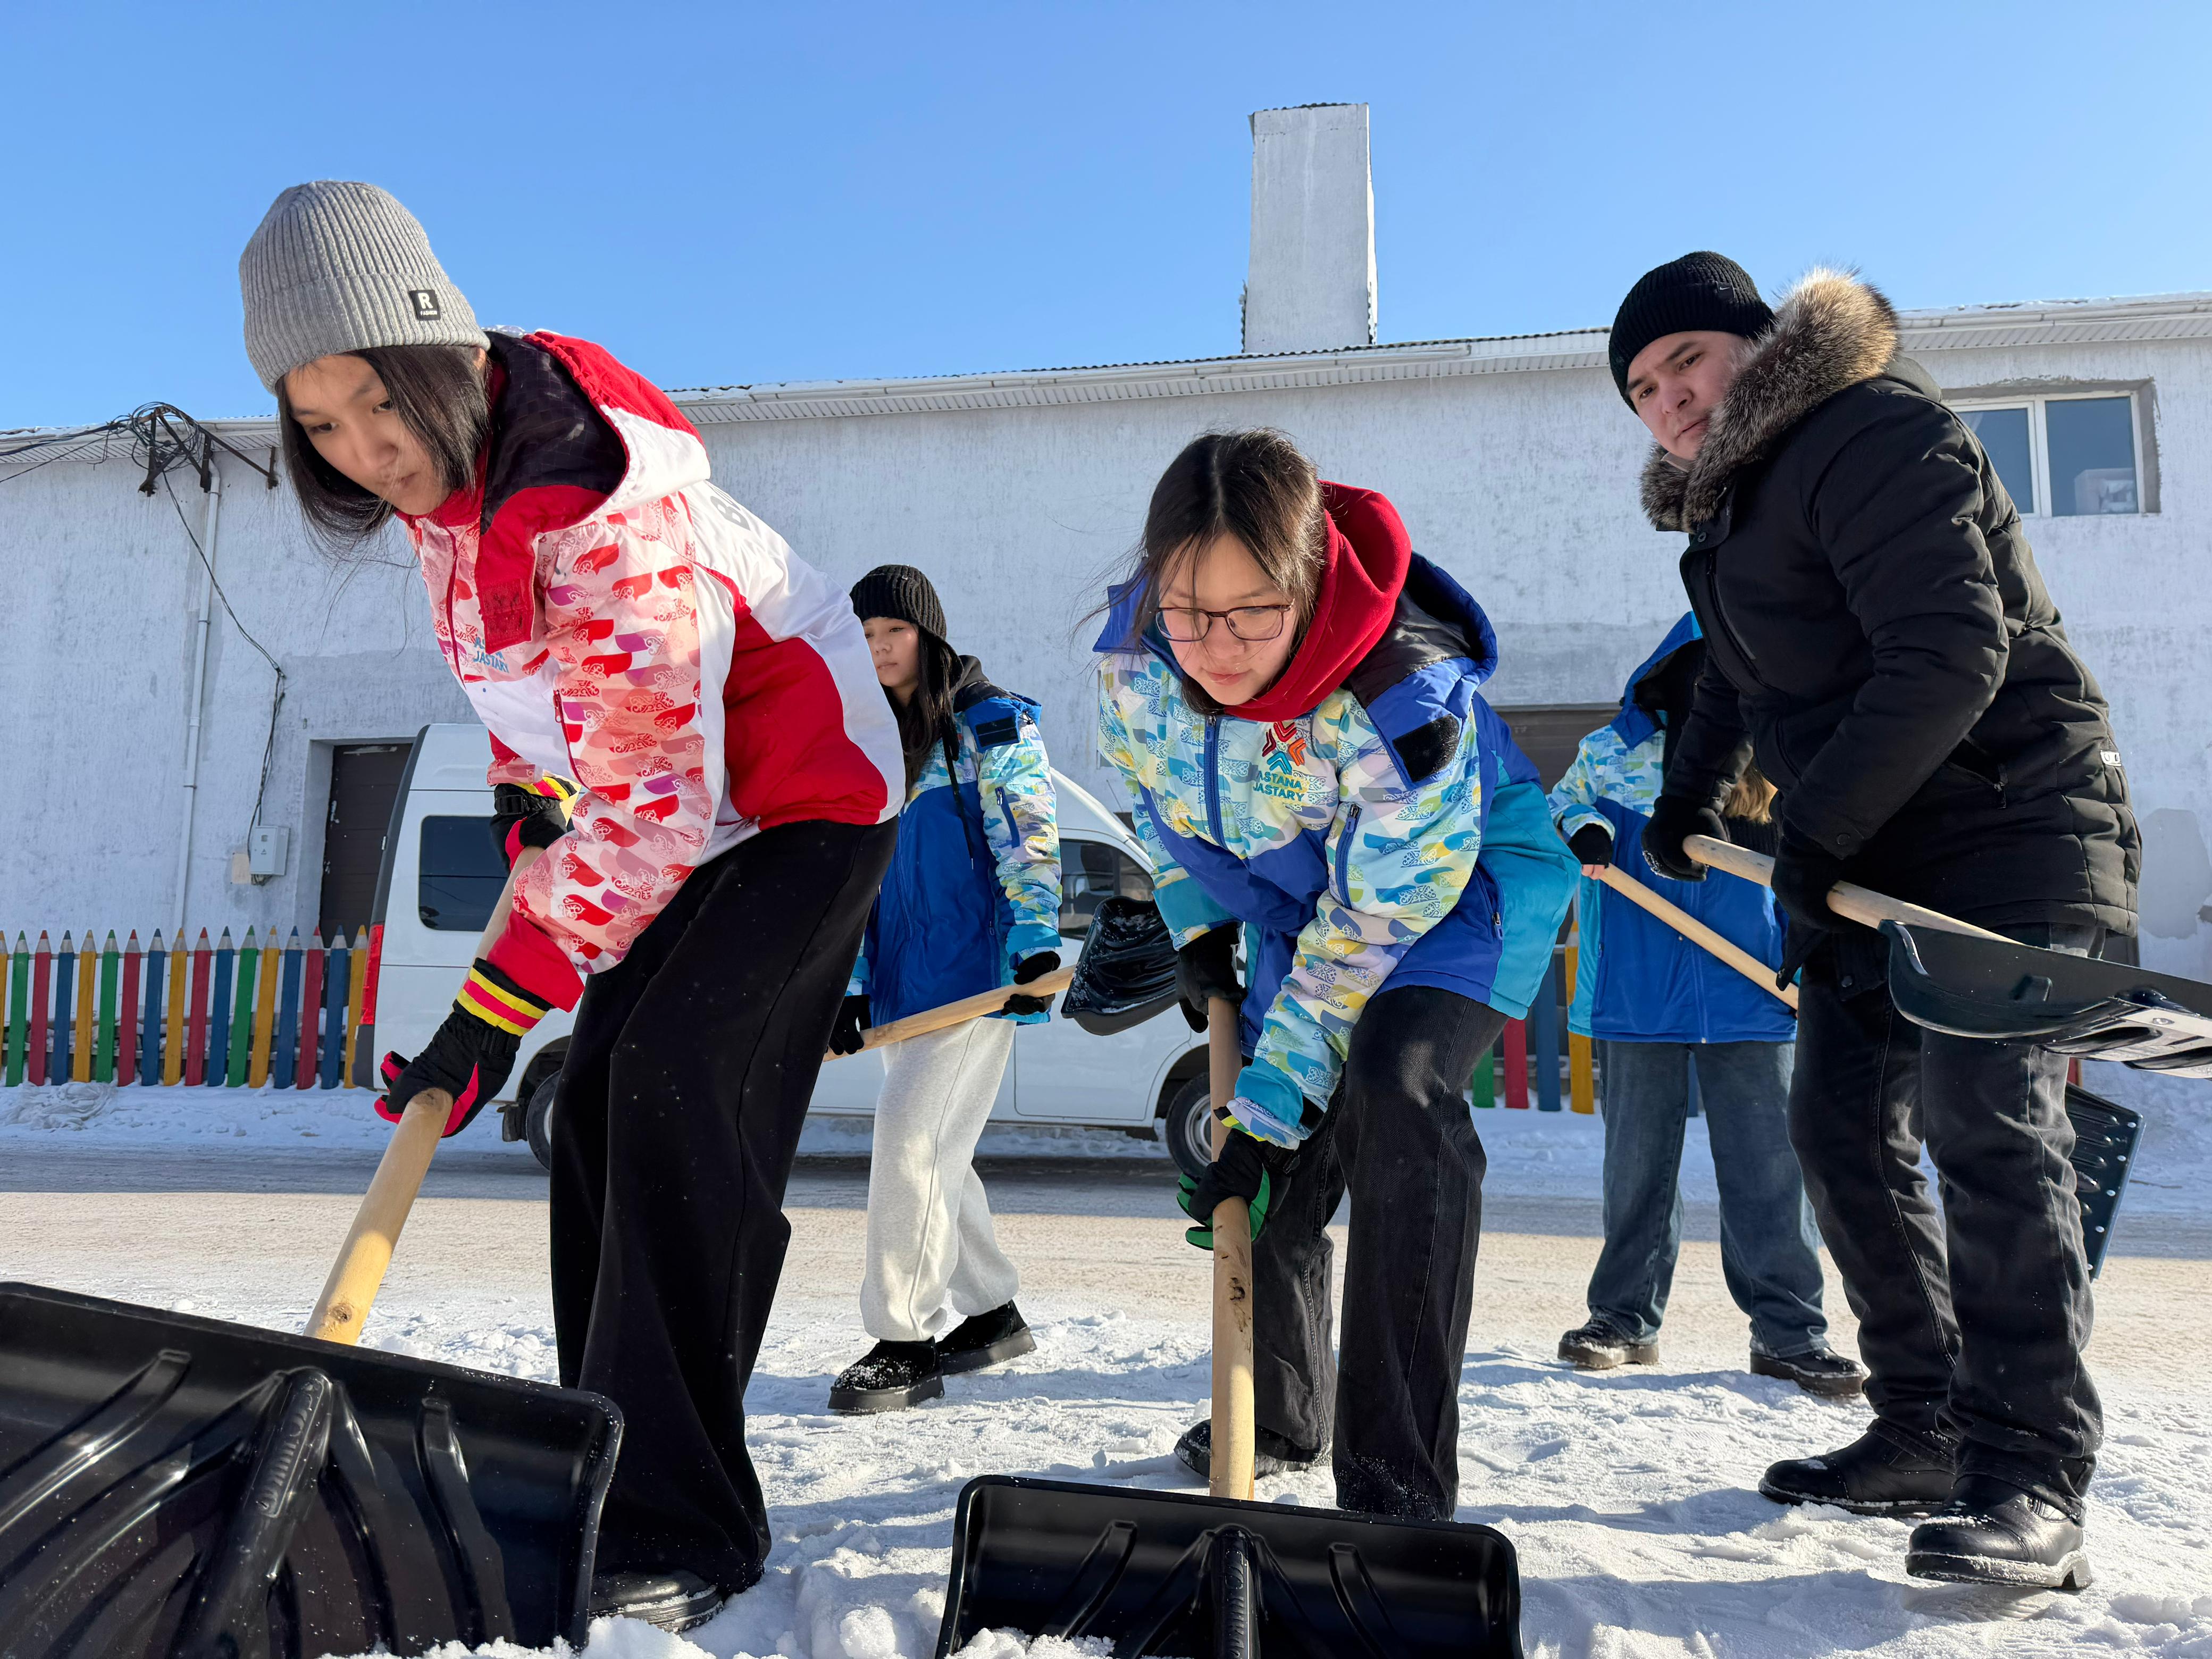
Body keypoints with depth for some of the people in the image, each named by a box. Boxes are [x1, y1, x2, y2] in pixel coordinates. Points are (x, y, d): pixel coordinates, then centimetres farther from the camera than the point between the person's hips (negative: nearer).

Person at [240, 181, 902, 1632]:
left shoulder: (604, 504, -31)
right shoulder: (443, 474, -2)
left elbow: (654, 804, -32)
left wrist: (499, 1004, -29)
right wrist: (534, 796, 12)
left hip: (800, 795, -9)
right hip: (664, 808, 9)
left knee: (674, 1084, -24)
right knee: (596, 1103, 4)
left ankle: (682, 1528, -15)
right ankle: (609, 1471, 16)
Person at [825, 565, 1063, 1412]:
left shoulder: (992, 724, -4)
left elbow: (1029, 836, -9)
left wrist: (1037, 940, -19)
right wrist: (852, 983, 8)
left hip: (976, 963, -7)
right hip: (902, 976, 7)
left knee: (908, 1129, -14)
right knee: (930, 1154, 11)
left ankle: (906, 1341, -3)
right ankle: (989, 1311, 28)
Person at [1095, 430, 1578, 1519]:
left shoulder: (1403, 700, -38)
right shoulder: (1133, 649, -21)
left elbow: (1375, 923, -31)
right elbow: (1146, 781, 3)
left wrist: (1270, 1109, -29)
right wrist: (1197, 928, 4)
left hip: (1461, 887, -5)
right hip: (1296, 902, 6)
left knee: (1394, 1090, -32)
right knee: (1276, 1154, 9)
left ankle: (1400, 1479, -22)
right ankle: (1280, 1415, 35)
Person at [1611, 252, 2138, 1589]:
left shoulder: (1875, 429, -14)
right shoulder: (1732, 501, 17)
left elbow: (1952, 653, -25)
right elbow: (1738, 679, 32)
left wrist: (1818, 825, -23)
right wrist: (1690, 802, 35)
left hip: (2013, 827, -9)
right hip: (1868, 855, 10)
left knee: (1986, 1124, -18)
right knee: (1847, 1130, 6)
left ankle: (2031, 1487, -11)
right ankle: (1927, 1436, 16)